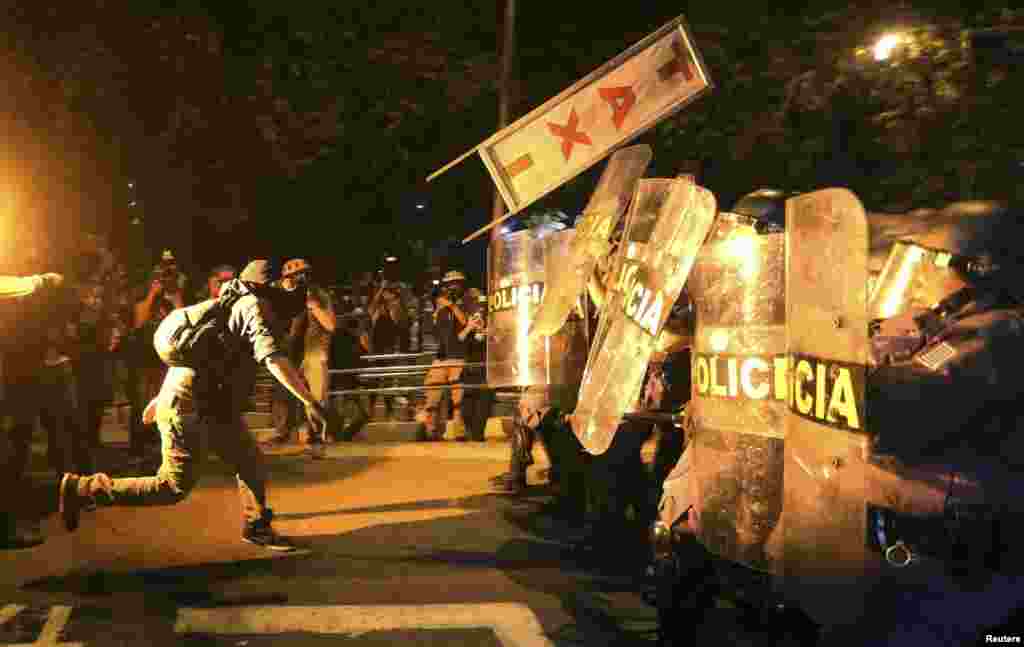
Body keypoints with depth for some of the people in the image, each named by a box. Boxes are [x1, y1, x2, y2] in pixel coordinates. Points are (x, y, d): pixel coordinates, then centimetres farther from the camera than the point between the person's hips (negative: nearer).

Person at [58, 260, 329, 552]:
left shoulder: (229, 305, 18)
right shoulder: (254, 305, -10)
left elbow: (185, 353, 25)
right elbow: (274, 357, -28)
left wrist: (161, 397, 32)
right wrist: (309, 400, -33)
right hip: (189, 405, -10)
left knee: (251, 463, 13)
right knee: (173, 487, -5)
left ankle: (256, 527, 25)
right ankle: (81, 488, 4)